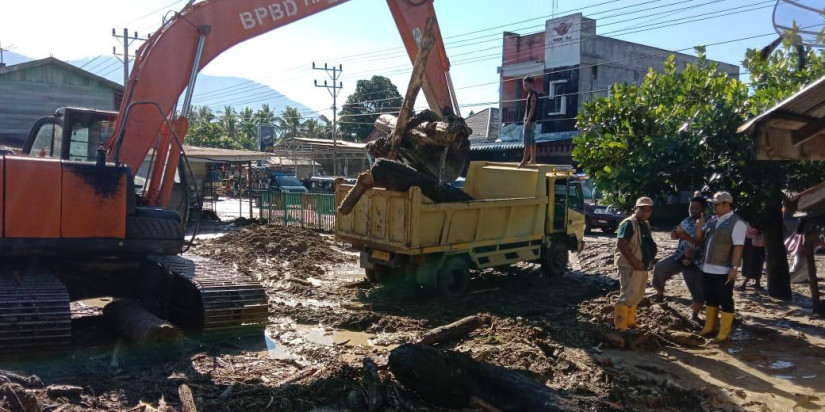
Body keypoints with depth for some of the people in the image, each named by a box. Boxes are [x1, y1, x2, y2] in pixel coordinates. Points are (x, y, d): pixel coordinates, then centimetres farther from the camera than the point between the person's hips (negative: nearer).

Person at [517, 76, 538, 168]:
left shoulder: (533, 94, -11)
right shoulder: (530, 94, 18)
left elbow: (532, 108, -18)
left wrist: (528, 120, -22)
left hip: (530, 120, -10)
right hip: (528, 120, 10)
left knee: (527, 141, -12)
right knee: (531, 141, 11)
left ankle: (524, 160, -14)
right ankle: (533, 159, 14)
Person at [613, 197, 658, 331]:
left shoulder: (646, 225, 14)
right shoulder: (628, 224, -15)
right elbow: (621, 244, -23)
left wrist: (649, 258, 11)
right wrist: (633, 261, -26)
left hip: (642, 267, 10)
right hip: (629, 267, -10)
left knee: (637, 296, 18)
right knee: (627, 296, -10)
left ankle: (630, 322, 30)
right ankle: (620, 327, -4)